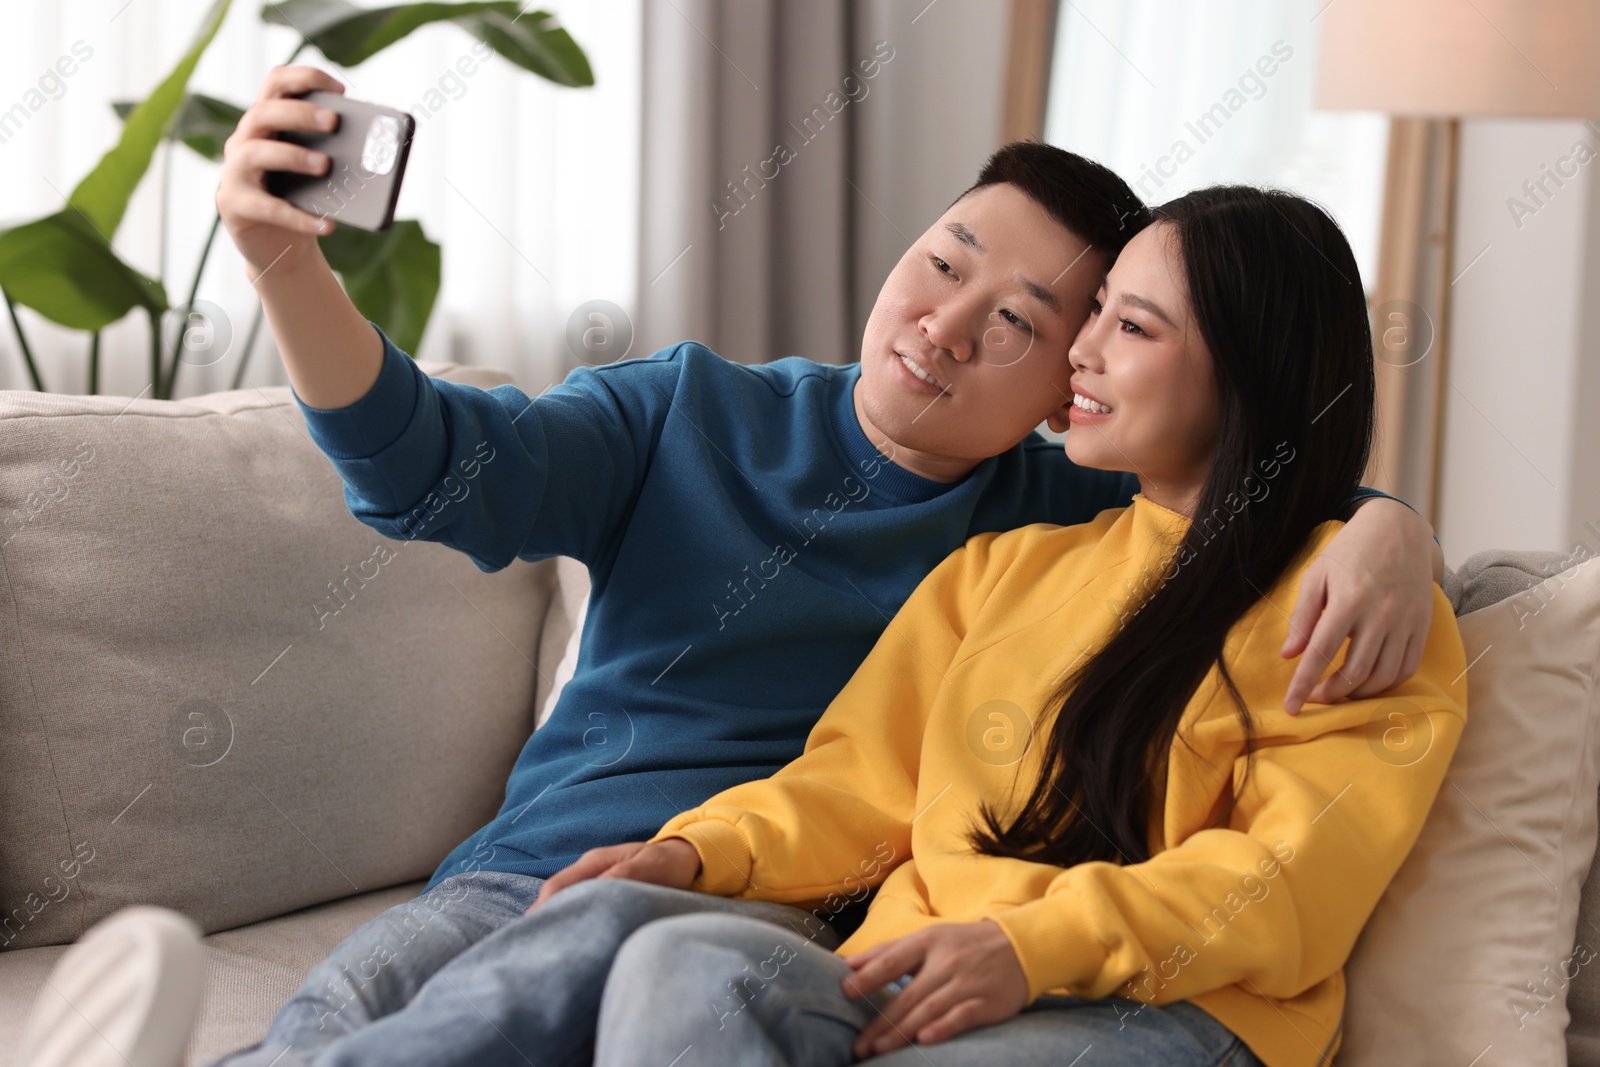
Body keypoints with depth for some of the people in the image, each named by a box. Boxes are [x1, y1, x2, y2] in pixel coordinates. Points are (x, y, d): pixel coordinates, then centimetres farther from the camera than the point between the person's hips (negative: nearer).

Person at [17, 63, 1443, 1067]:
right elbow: (434, 469, 1)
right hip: (522, 875, 2)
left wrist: (1388, 533, -10)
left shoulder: (1072, 518, 12)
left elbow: (1323, 500, 17)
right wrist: (288, 264, -16)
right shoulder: (694, 413, 13)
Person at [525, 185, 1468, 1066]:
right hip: (910, 982, 6)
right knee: (677, 965, -31)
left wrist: (1037, 945, -20)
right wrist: (700, 851, 2)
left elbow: (1294, 880, -6)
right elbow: (868, 780, 23)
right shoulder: (1008, 562, 29)